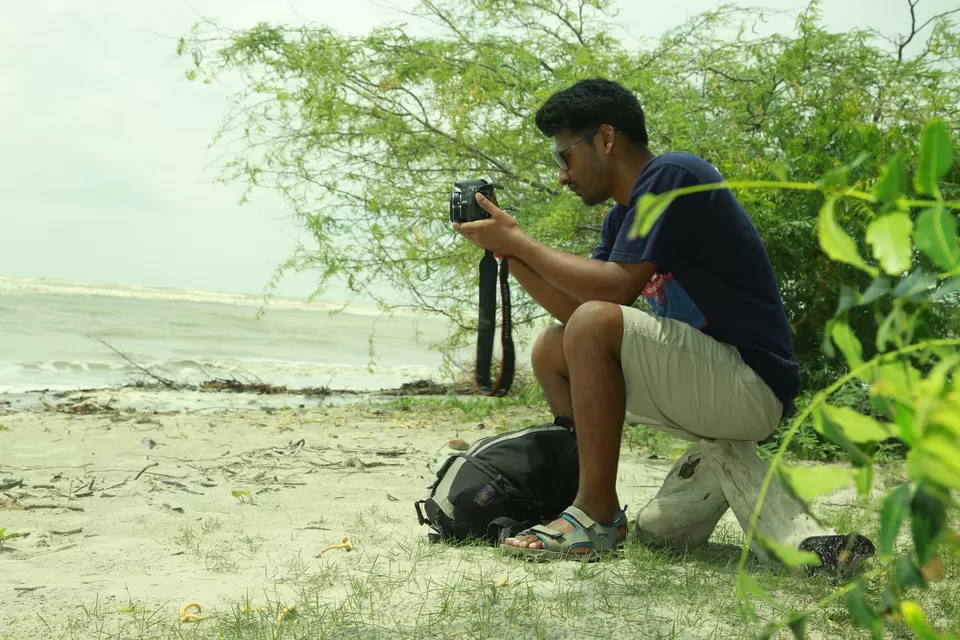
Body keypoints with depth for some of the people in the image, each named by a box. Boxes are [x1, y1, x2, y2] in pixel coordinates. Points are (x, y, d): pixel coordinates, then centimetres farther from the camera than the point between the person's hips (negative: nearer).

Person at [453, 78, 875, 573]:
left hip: (753, 384, -10)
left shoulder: (673, 176, -13)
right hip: (706, 383, 10)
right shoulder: (624, 213, 15)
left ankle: (598, 515, -14)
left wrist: (517, 241, -13)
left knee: (597, 324, -26)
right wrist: (510, 250, 3)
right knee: (552, 351, 10)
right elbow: (574, 305, 11)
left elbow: (616, 287, -23)